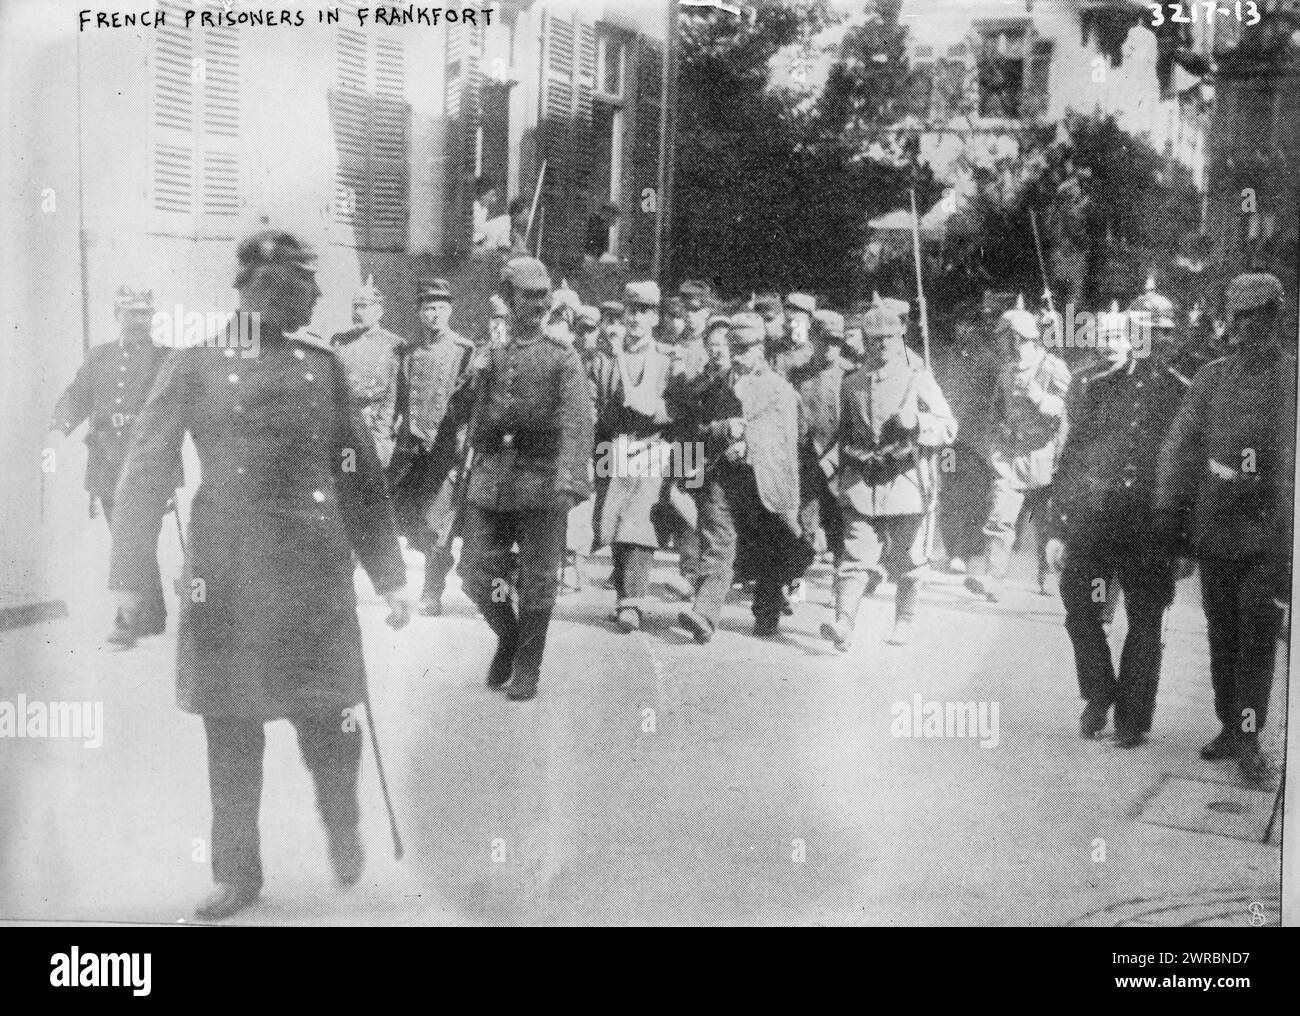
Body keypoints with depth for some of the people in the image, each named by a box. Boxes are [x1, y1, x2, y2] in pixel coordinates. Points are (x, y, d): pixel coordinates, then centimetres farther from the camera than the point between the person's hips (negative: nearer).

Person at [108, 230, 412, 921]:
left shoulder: (322, 365, 9)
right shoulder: (197, 364, 4)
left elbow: (360, 477, 13)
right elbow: (146, 468, 3)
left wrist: (389, 576, 11)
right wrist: (129, 573, -3)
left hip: (314, 571, 1)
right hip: (225, 572, -1)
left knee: (327, 718, 0)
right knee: (229, 727, 6)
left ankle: (343, 832, 30)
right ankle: (237, 872, 22)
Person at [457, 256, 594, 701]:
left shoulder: (564, 358, 1)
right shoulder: (486, 356, 12)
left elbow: (577, 422, -11)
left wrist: (570, 477, -24)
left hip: (541, 481, -3)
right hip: (488, 482, 3)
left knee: (537, 581, 3)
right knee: (477, 572, 3)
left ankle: (527, 669, 18)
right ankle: (508, 639, 30)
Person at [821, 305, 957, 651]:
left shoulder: (919, 380, 2)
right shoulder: (851, 384, 11)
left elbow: (949, 428, 0)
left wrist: (916, 422, -18)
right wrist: (843, 476, 20)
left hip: (904, 480, -1)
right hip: (861, 483, 1)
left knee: (907, 563, 8)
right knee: (855, 557, -10)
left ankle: (904, 623, 24)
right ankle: (844, 625, -17)